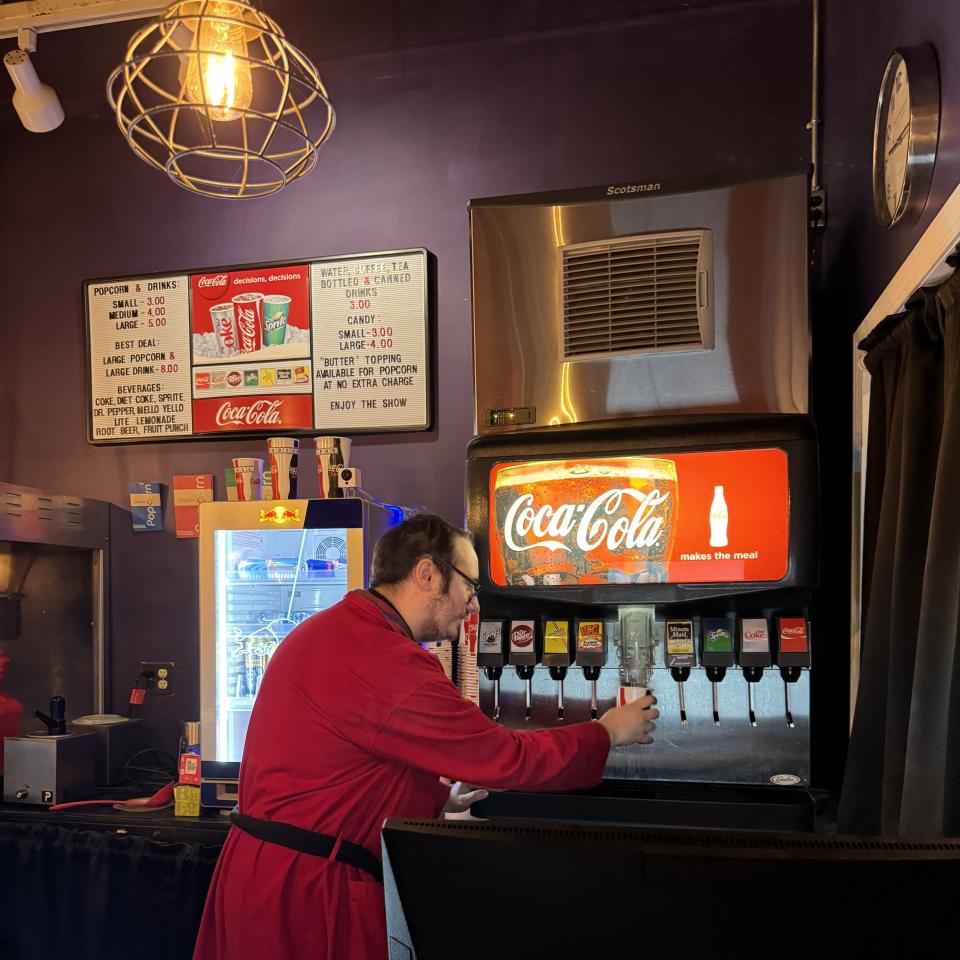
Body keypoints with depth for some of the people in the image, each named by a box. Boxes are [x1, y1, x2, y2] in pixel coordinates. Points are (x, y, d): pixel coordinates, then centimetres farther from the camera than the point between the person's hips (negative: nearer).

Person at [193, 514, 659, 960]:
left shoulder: (329, 633, 11)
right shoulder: (390, 663, -21)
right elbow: (507, 758, -15)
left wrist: (439, 798, 22)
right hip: (305, 888, -10)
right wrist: (606, 733, 0)